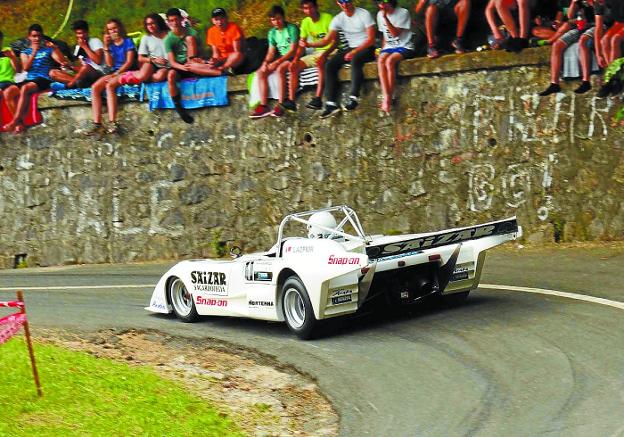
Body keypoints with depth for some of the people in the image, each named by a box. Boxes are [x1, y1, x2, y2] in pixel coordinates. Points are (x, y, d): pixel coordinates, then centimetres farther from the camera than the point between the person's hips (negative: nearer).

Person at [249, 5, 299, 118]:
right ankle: (263, 105, -21)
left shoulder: (292, 28, -11)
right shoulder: (272, 32, 9)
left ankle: (280, 105, -36)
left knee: (280, 69, -36)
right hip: (280, 59, 7)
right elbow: (271, 51, 9)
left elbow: (292, 50, -16)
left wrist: (277, 62, -25)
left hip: (292, 58, -7)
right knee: (260, 72, -14)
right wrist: (266, 62, -13)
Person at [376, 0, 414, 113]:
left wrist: (385, 18, -21)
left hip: (404, 47, -5)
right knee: (381, 60, -30)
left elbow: (395, 33, -16)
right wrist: (383, 50, 4)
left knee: (389, 61, -34)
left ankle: (389, 98, -30)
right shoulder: (380, 15, 10)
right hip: (389, 47, 5)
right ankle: (385, 97, -40)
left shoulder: (403, 13, -8)